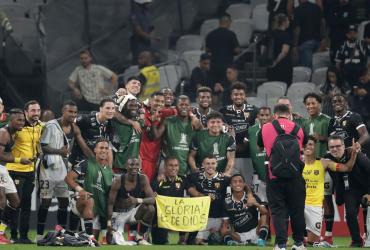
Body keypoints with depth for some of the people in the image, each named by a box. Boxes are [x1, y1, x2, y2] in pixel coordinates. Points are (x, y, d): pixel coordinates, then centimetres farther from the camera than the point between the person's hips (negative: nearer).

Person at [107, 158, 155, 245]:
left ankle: (140, 237, -8)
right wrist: (109, 222, -25)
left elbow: (152, 199, -20)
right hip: (118, 214, -3)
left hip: (133, 211, 3)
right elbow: (110, 204, -16)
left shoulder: (143, 179, -13)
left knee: (150, 208, -26)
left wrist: (138, 200, -39)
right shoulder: (118, 181, -20)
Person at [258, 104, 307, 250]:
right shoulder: (298, 129, 5)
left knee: (278, 211, 3)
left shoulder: (266, 128, 2)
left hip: (274, 176, -1)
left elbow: (260, 146, 20)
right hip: (295, 176, 1)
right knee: (297, 210, 13)